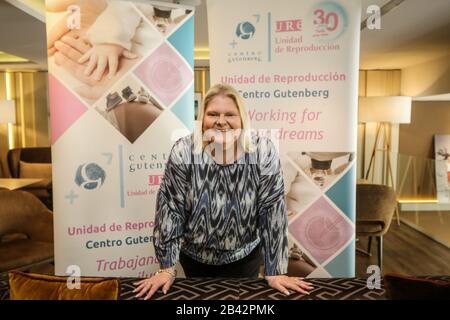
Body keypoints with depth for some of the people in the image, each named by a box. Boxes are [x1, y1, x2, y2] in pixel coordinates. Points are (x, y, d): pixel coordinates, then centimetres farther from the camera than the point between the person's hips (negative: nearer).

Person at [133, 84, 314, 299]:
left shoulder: (263, 152, -20)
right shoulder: (183, 152, -21)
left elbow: (272, 211, -17)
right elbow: (170, 208, -16)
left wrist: (275, 272, -14)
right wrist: (167, 268, -14)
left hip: (245, 256, 0)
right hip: (194, 256, 1)